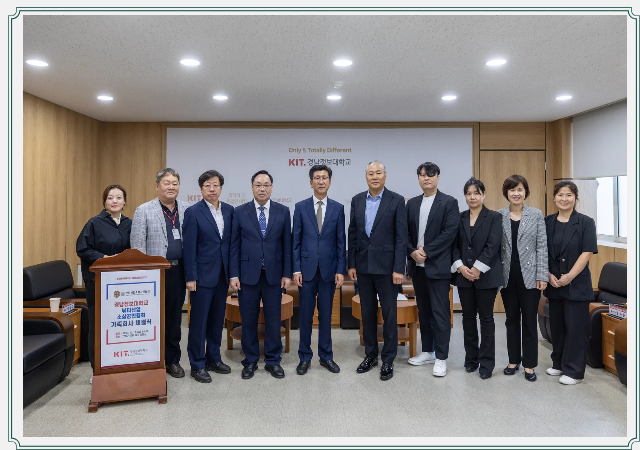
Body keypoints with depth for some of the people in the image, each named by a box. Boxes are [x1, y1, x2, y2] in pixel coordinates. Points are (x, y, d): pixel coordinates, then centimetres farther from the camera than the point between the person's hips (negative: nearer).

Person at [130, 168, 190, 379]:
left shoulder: (187, 210, 7)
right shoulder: (143, 210, -1)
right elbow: (137, 245, -4)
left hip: (178, 271, 3)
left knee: (174, 316, 12)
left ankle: (172, 360, 24)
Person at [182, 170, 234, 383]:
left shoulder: (229, 210, 6)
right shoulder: (193, 212, -8)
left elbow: (232, 241, 8)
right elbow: (188, 247, -10)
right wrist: (190, 277, -13)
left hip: (222, 274, 5)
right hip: (203, 274, -5)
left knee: (217, 319, 14)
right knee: (199, 321, 3)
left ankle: (213, 358, 28)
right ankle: (197, 364, 16)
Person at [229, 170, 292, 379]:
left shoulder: (283, 211, 2)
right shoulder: (240, 212, 1)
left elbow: (287, 245, 3)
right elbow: (234, 246, 1)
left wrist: (287, 274, -1)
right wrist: (234, 275, -4)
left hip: (274, 275, 1)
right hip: (248, 274, 0)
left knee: (273, 320, 8)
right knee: (248, 321, 9)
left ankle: (273, 361, 23)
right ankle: (250, 361, 25)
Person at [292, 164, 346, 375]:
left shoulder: (338, 208, 3)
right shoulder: (301, 207, 1)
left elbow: (341, 241, 2)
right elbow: (296, 241, 0)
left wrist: (341, 270, -3)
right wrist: (296, 269, -5)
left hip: (329, 269, 1)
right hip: (307, 269, 0)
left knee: (326, 314, 10)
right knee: (306, 315, 7)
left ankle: (326, 356, 24)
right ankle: (305, 357, 21)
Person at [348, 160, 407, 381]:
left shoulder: (396, 200, -5)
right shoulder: (357, 200, 7)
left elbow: (401, 237, -8)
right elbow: (352, 234, 8)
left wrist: (398, 268, -13)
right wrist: (351, 264, 4)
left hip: (386, 265, -4)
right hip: (363, 266, 4)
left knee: (389, 313, 5)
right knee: (367, 312, 13)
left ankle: (388, 360, 18)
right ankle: (370, 355, 27)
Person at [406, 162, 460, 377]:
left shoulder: (449, 202, -3)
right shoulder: (412, 203, 12)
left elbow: (450, 233, -12)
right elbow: (405, 232, 9)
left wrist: (426, 252, -15)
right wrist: (413, 252, -8)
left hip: (438, 266, -5)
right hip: (417, 265, 5)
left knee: (440, 312, -1)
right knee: (423, 310, 13)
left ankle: (441, 358, 9)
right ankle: (427, 351, 25)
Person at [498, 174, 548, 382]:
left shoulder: (536, 215, 0)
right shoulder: (499, 216, 2)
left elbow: (542, 247, -3)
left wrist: (542, 276, -7)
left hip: (529, 276, -1)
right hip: (508, 276, 2)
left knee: (529, 320, 5)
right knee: (511, 319, 12)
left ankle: (529, 365, 16)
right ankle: (513, 360, 25)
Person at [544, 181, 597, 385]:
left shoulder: (585, 222, -4)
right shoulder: (547, 222, 6)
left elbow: (587, 252, -11)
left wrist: (570, 276, -16)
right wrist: (549, 275, -6)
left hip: (577, 284, -4)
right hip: (553, 284, 4)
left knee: (575, 327, 2)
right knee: (557, 325, 13)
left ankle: (574, 371, 14)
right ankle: (559, 364, 28)